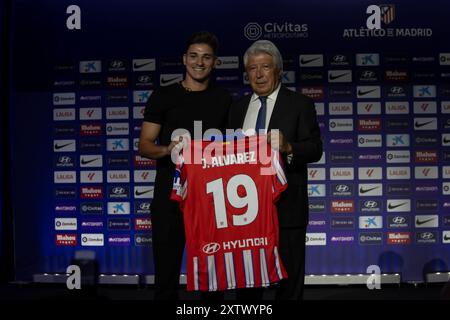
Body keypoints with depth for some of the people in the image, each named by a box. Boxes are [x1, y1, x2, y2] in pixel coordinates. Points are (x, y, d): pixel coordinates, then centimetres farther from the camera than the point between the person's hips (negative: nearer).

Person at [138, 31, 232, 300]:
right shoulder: (163, 97, 3)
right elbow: (144, 145, 0)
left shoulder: (224, 100, 8)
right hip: (170, 194, -1)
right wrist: (166, 150, -20)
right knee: (166, 268, 3)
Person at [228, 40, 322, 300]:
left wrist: (288, 147, -27)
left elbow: (315, 149, -10)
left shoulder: (301, 104, 0)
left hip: (286, 206, -4)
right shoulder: (238, 107, 14)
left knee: (290, 281, 3)